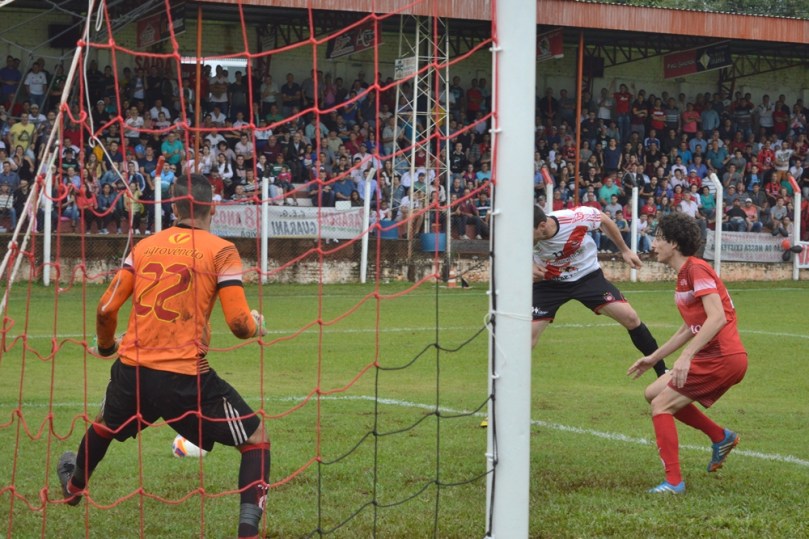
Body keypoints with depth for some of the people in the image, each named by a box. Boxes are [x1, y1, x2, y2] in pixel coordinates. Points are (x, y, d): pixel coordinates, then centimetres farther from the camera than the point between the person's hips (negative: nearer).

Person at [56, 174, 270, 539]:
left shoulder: (145, 246, 7)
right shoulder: (221, 251, -6)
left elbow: (106, 309, 6)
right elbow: (239, 324, -12)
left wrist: (106, 344, 27)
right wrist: (257, 325, 11)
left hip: (133, 369, 5)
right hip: (186, 376, -5)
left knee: (104, 426, 36)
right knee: (257, 440, 8)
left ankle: (73, 487, 62)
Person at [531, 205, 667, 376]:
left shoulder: (574, 218, -31)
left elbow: (604, 219, -7)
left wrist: (625, 250, 1)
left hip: (587, 276, 0)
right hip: (549, 283, 0)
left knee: (630, 317, -10)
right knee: (529, 335, -12)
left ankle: (663, 372, 5)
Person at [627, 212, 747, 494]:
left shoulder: (697, 268, -14)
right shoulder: (683, 274, 17)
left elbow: (717, 318, -25)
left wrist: (686, 356, -30)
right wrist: (654, 358, 27)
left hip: (722, 357, -10)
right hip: (711, 356, 10)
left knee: (661, 405, -10)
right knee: (653, 393, 13)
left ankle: (674, 482, -8)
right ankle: (720, 437, 19)